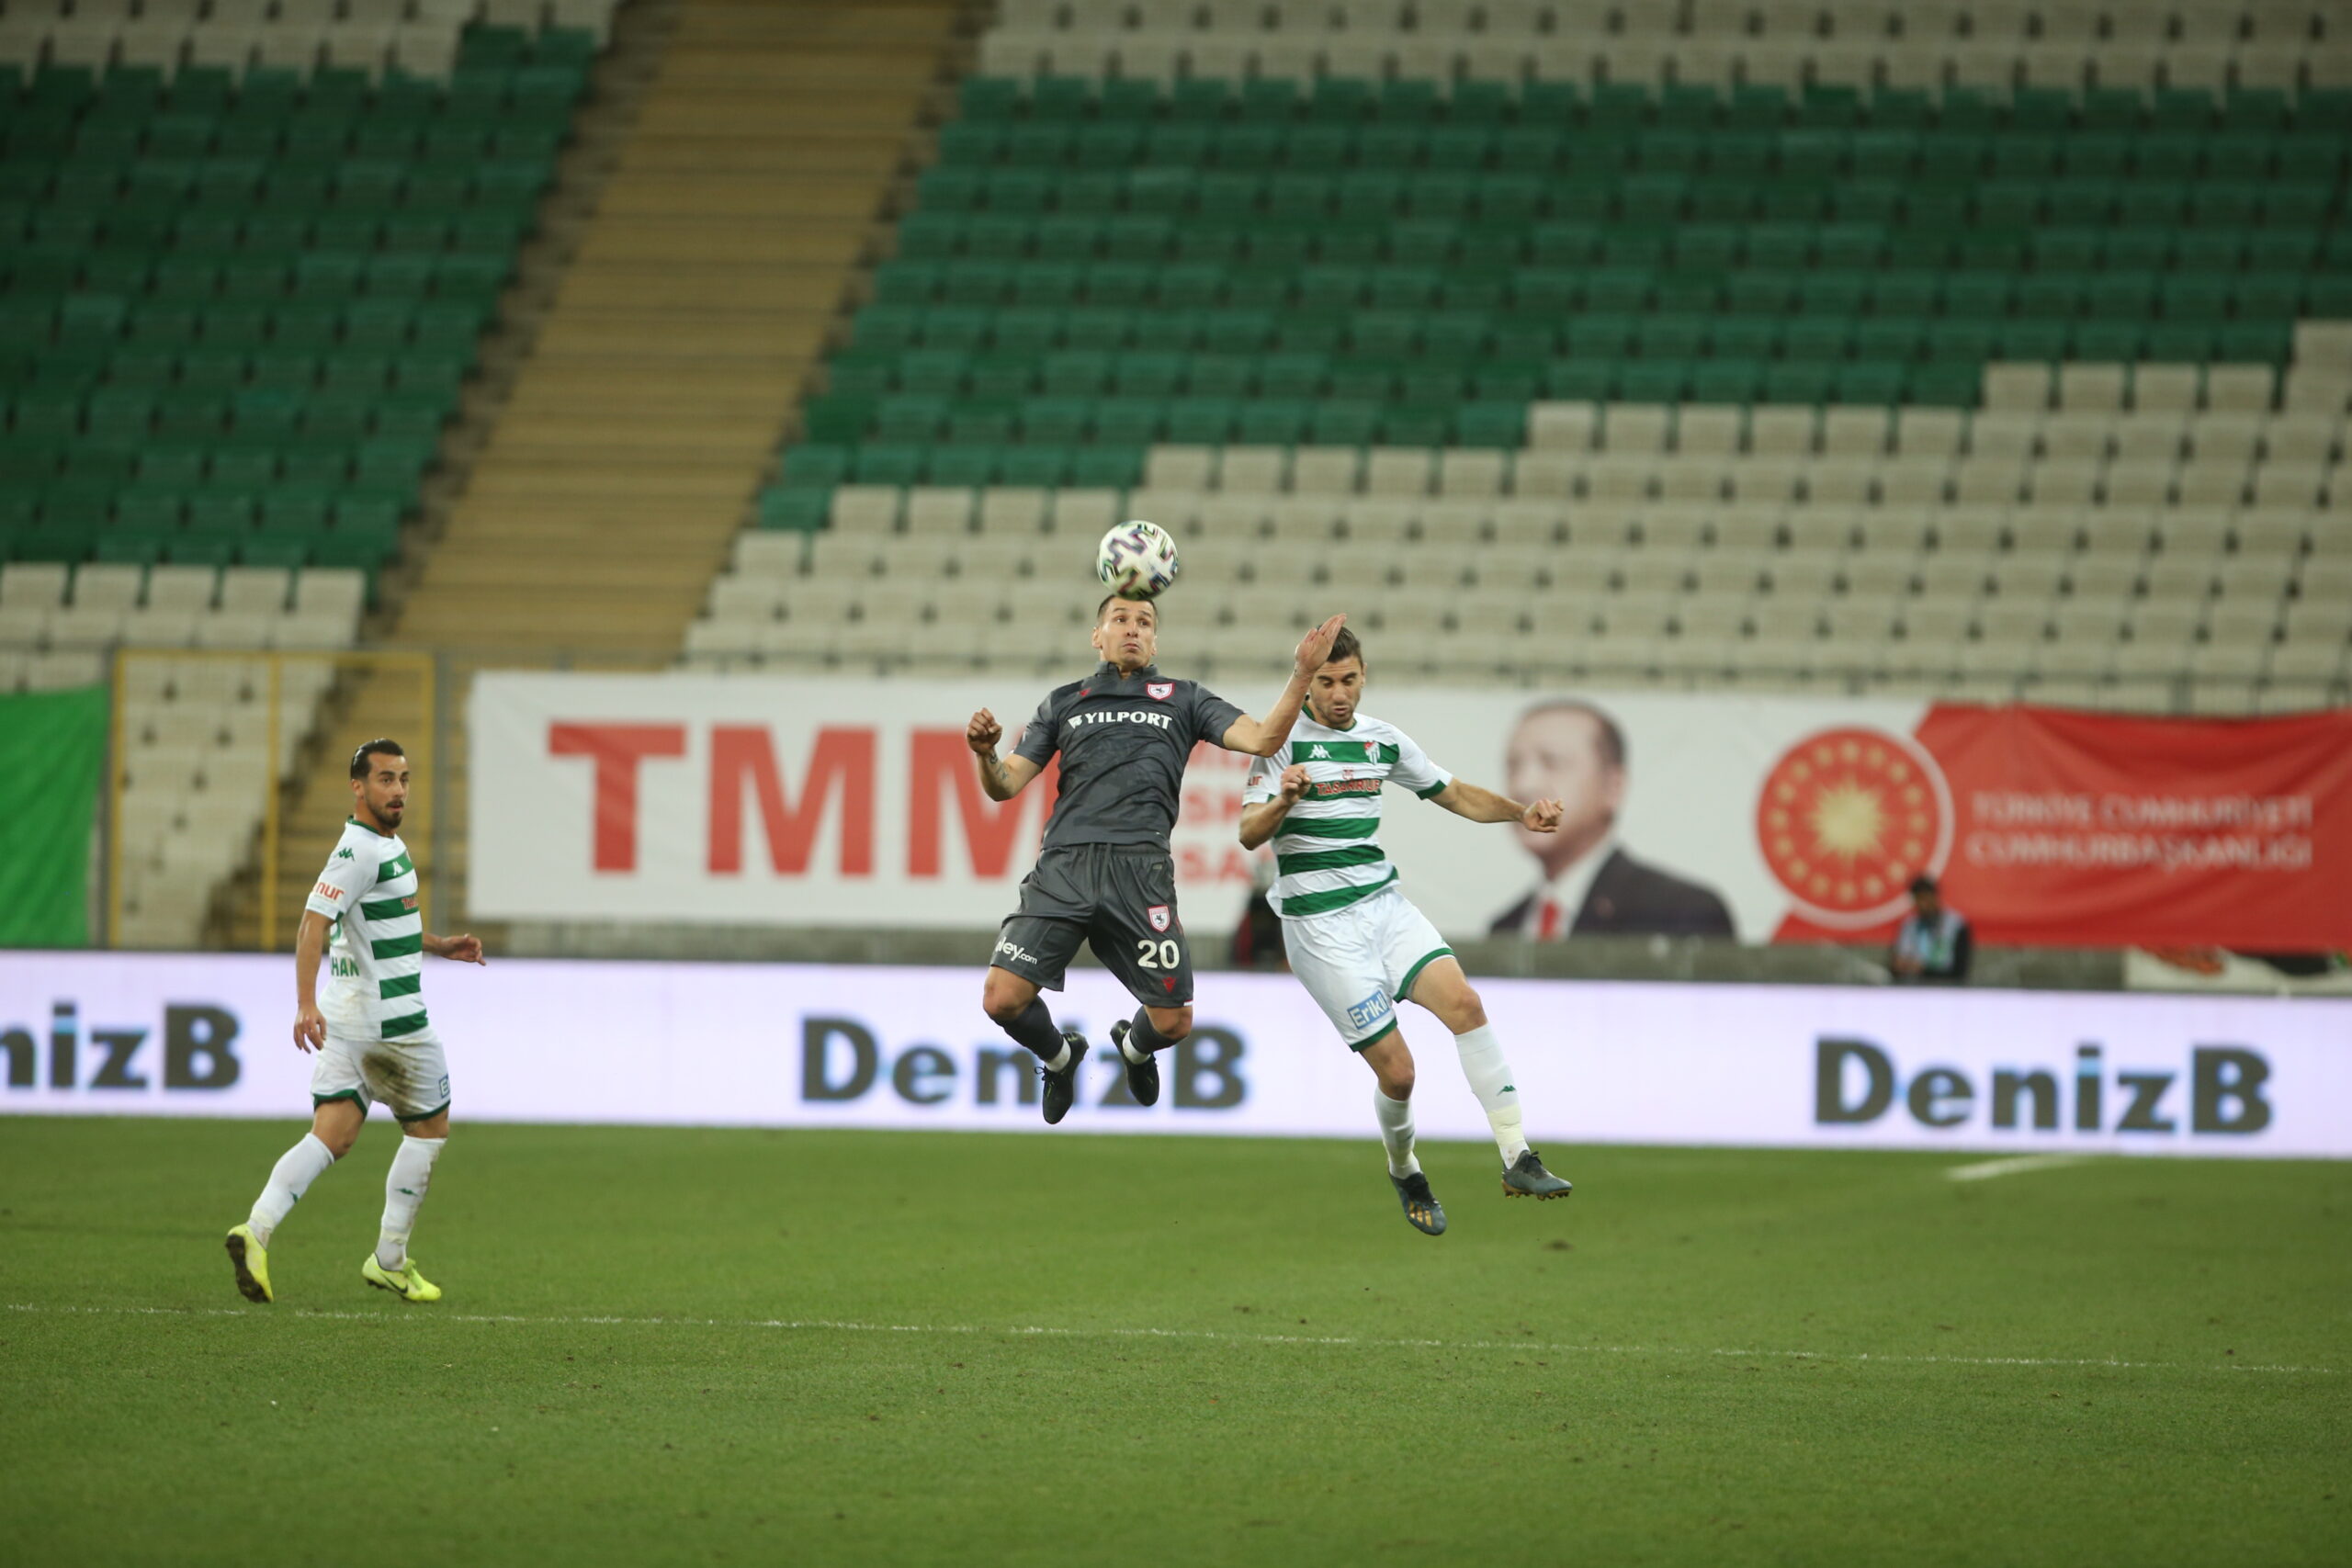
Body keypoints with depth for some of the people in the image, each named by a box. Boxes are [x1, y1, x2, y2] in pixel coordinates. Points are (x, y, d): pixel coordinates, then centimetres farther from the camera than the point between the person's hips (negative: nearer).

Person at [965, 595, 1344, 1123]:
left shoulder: (1184, 699, 18)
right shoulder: (1063, 702, 21)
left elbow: (1262, 739, 6)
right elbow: (1005, 785, 16)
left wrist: (1302, 674, -7)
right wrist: (985, 755, -6)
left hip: (1140, 872, -1)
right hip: (1064, 863, 1)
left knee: (1173, 1022, -4)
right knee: (1002, 999, -13)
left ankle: (1134, 1046, 34)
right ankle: (1059, 1055, 22)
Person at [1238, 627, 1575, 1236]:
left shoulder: (1383, 740, 10)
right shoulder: (1286, 740, -6)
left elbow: (1455, 794, 21)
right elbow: (1249, 833, -13)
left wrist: (1521, 813, 5)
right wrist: (1283, 801, -34)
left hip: (1385, 905, 5)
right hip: (1320, 925, -5)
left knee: (1464, 1002, -19)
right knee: (1395, 1068, -10)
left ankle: (1518, 1161, -19)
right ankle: (1404, 1174, 20)